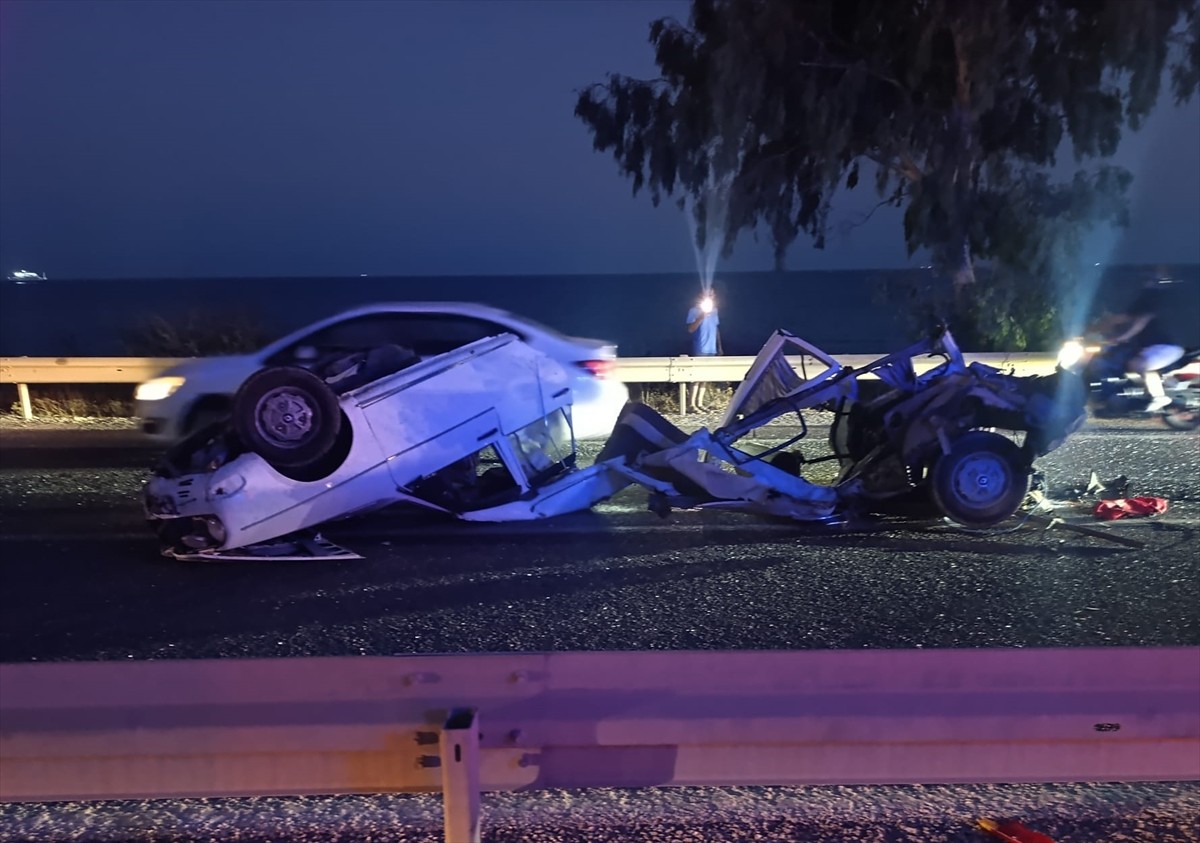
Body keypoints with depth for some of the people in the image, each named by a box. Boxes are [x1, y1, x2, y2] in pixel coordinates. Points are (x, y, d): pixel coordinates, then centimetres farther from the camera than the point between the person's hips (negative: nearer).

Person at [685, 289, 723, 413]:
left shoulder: (714, 310, 14)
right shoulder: (694, 310, -4)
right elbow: (691, 329, -11)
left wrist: (719, 346, 16)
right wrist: (701, 317, -21)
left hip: (712, 349, 6)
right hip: (700, 349, -6)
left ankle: (699, 403, 11)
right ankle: (691, 404, -6)